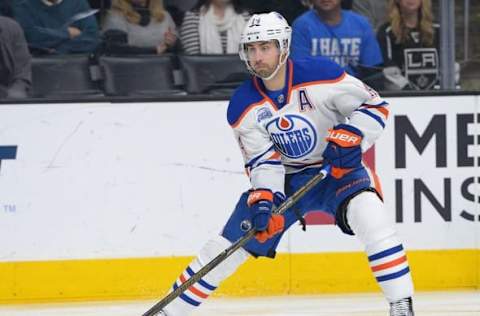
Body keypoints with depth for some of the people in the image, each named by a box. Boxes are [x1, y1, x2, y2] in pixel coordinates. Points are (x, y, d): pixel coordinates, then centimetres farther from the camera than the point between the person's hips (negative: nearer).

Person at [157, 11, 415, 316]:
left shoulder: (320, 74, -20)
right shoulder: (243, 106, -10)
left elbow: (375, 105, -14)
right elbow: (262, 159, -10)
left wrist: (349, 138, -29)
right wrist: (263, 199, -28)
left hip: (338, 168, -3)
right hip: (286, 177, 3)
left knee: (367, 210, -34)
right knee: (231, 241, 1)